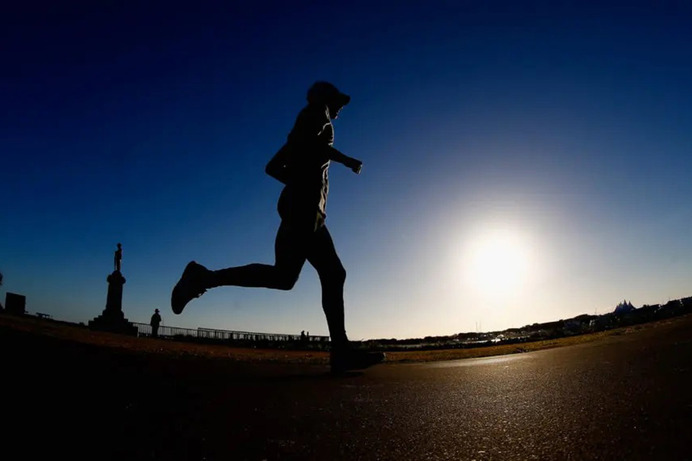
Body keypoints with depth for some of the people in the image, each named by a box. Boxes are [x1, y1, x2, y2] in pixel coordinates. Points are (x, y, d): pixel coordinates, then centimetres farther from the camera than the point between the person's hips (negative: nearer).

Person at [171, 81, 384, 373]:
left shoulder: (308, 127, 32)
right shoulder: (317, 113, 9)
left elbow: (272, 167, 28)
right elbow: (305, 139, -16)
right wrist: (344, 159, -8)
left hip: (308, 211, 10)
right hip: (304, 205, -10)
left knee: (333, 274, 1)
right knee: (284, 275, -21)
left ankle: (341, 351, -5)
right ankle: (203, 277, -15)